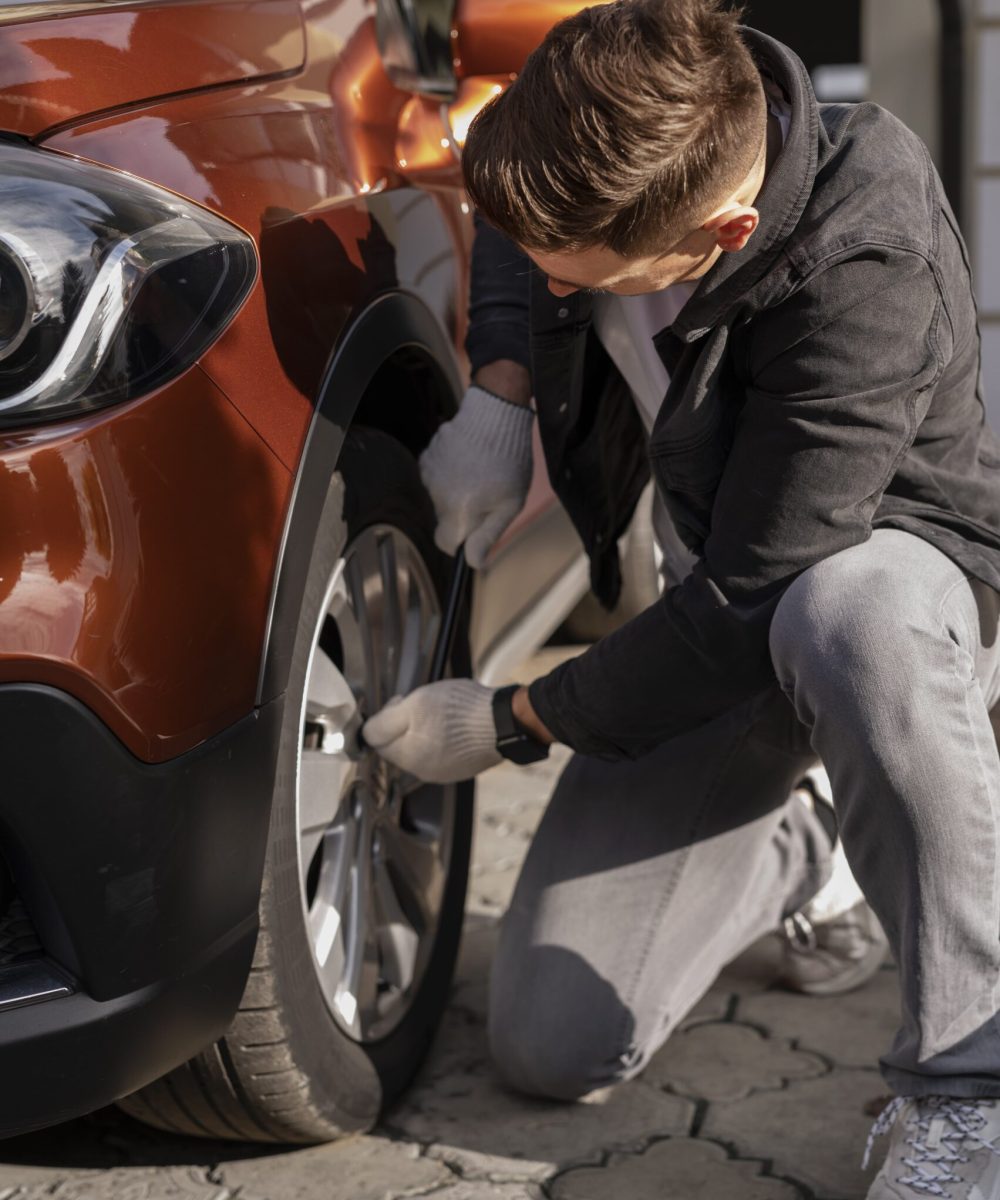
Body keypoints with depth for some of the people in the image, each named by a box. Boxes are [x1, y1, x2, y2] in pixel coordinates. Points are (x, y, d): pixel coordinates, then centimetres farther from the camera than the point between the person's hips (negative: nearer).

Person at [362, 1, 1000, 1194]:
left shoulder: (866, 276, -35)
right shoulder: (612, 158, -17)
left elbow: (747, 612, -32)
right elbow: (509, 233, 10)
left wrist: (507, 721, -20)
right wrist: (498, 390, -10)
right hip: (728, 610, 6)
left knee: (843, 618, -46)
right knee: (552, 1044, -2)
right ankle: (792, 850, 25)